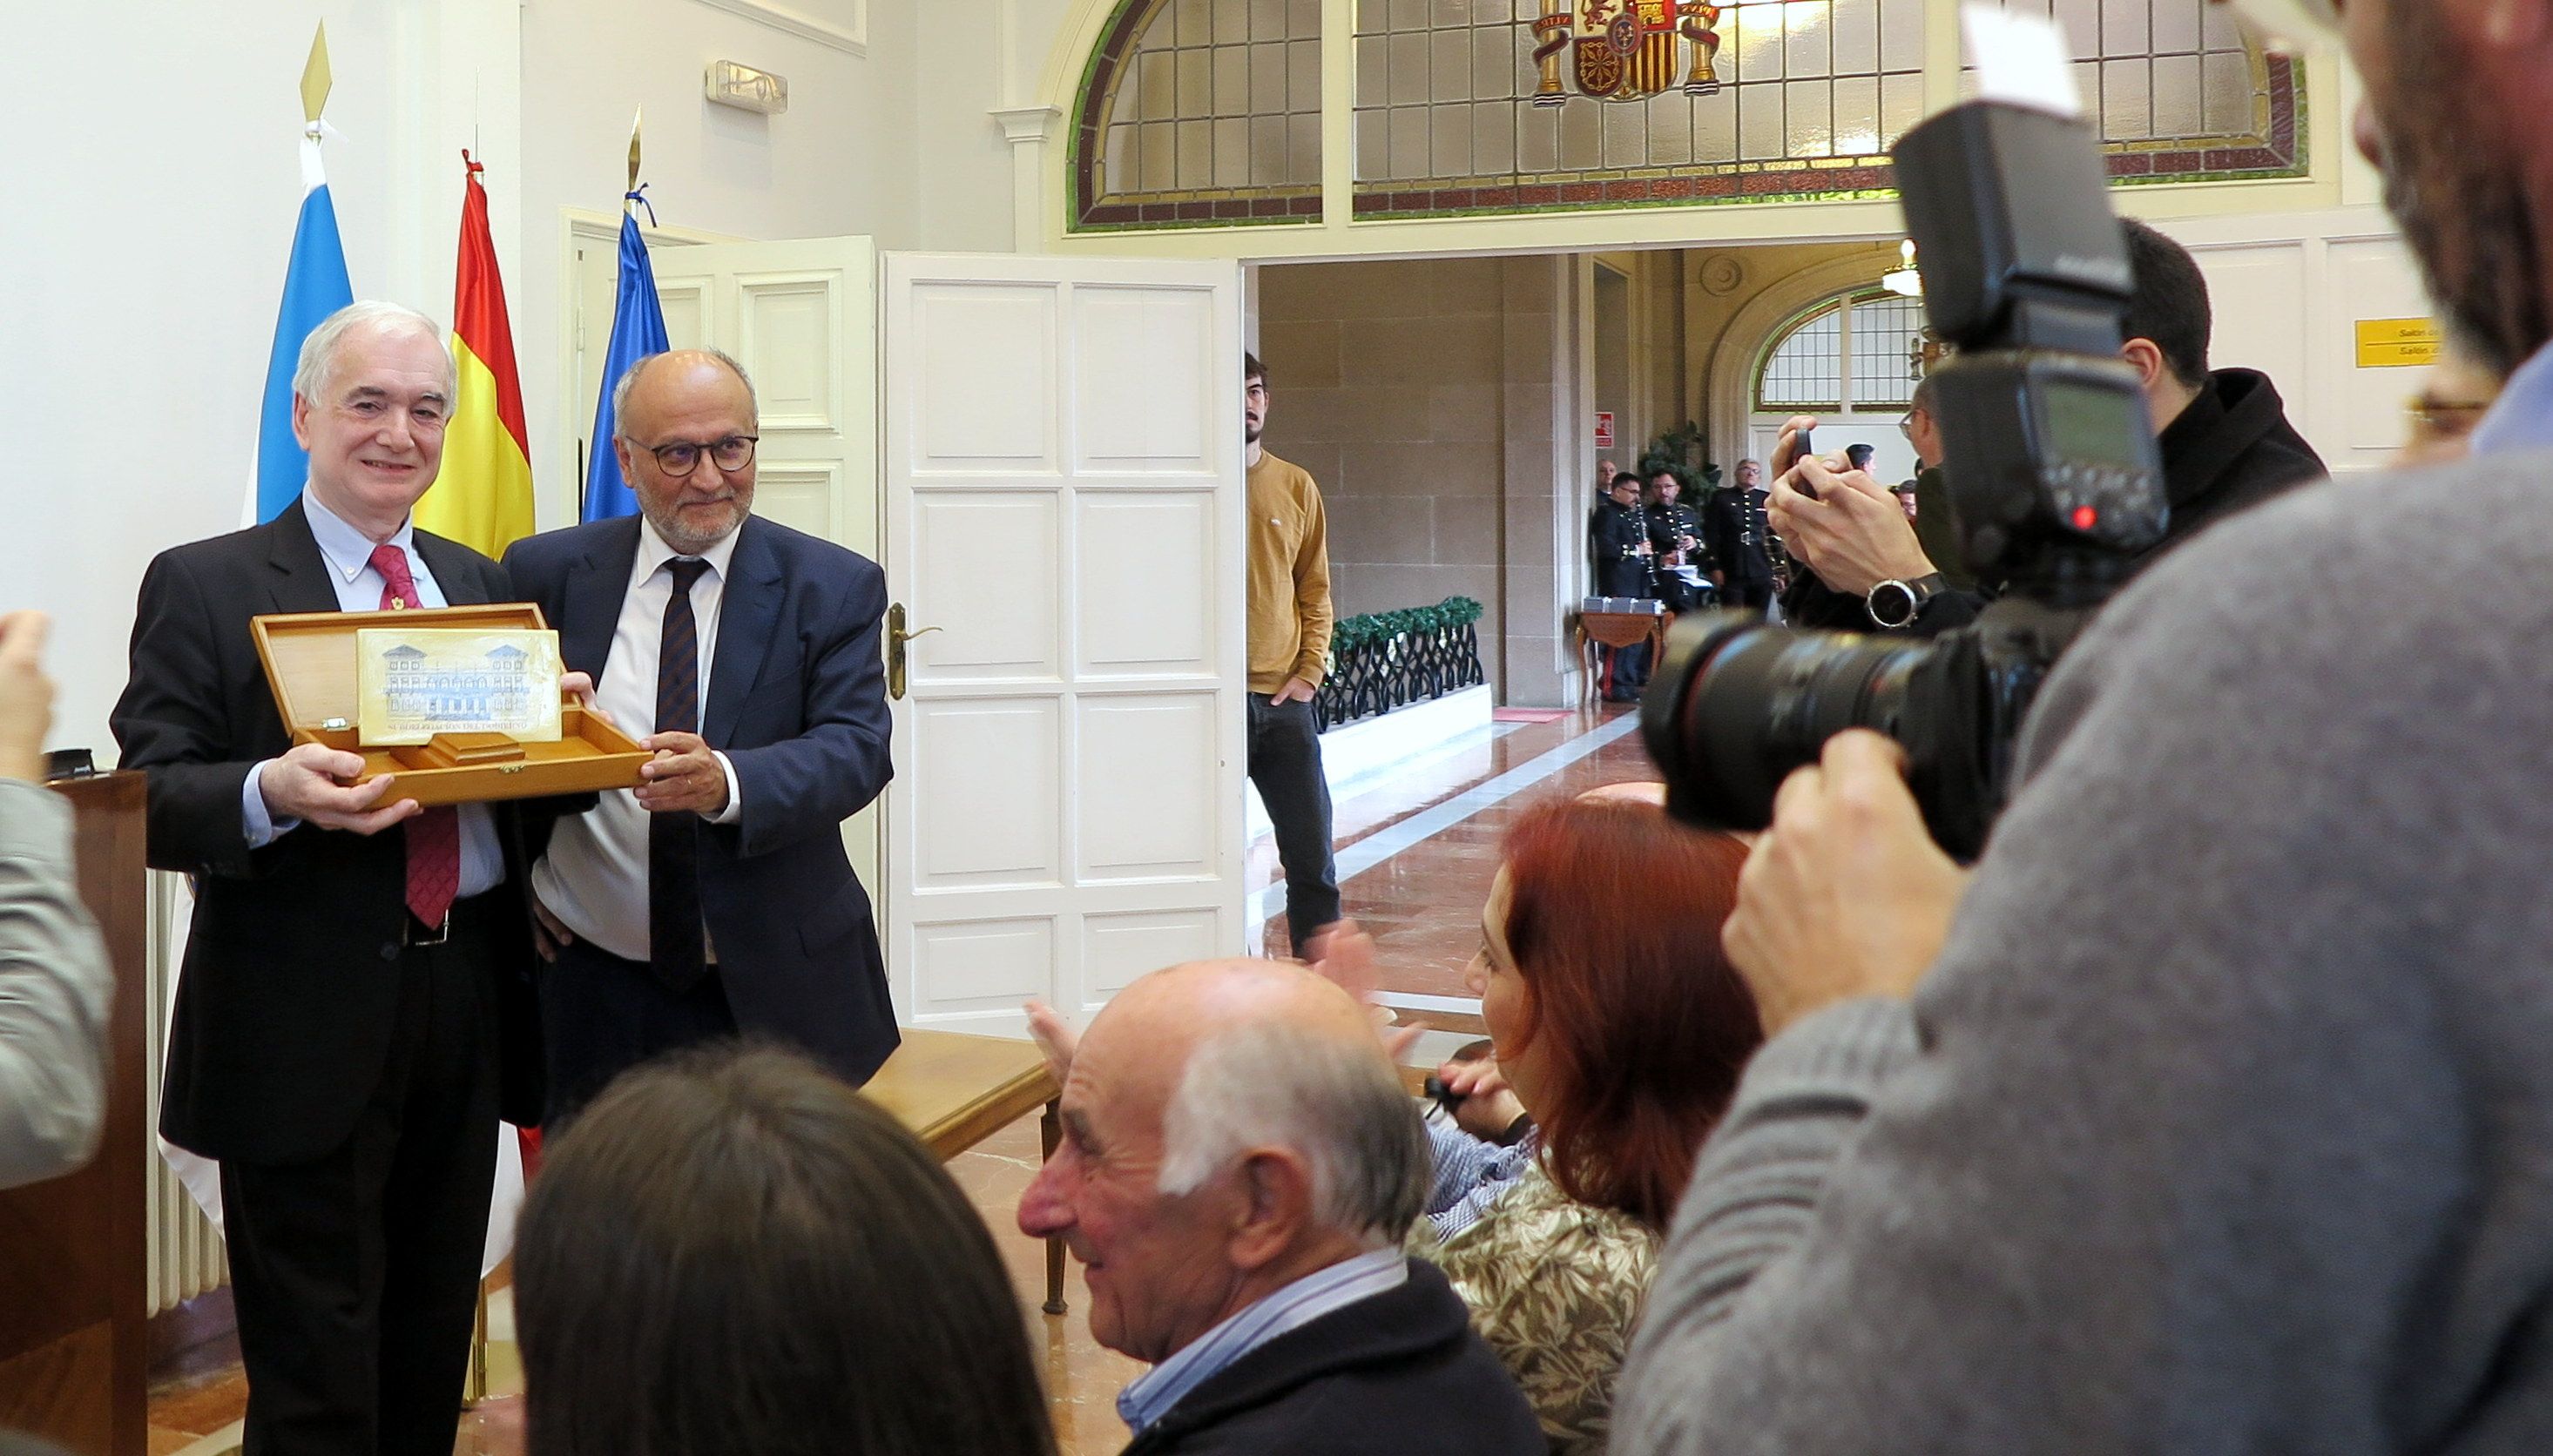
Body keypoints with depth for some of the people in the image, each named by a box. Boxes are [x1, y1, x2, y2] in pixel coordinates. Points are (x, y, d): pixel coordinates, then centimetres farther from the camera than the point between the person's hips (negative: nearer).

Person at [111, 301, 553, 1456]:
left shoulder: (479, 584, 13)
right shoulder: (205, 586, -4)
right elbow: (149, 801, -11)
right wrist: (273, 793, -31)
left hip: (466, 1006, 5)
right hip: (307, 1027, -5)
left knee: (433, 1360, 17)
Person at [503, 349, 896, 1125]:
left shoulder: (833, 588, -1)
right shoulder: (549, 574, 3)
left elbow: (856, 748, -13)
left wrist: (729, 782, -31)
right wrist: (521, 869, -3)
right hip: (595, 989, 1)